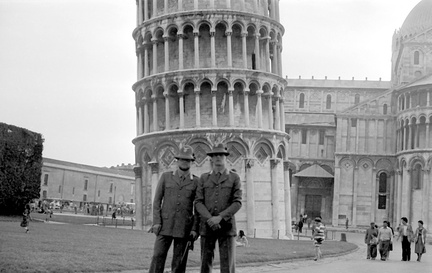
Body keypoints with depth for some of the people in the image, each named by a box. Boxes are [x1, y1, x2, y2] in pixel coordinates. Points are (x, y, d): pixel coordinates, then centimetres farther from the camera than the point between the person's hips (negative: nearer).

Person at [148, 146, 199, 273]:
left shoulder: (196, 182, 6)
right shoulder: (166, 177, 8)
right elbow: (157, 200, 5)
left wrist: (195, 229, -5)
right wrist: (156, 222, -5)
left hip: (184, 228, 0)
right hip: (165, 226, 0)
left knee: (179, 263, 2)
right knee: (158, 257, -9)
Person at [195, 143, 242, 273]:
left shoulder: (234, 178, 4)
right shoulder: (204, 178, 9)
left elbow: (237, 203, -5)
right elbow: (198, 203, 1)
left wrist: (220, 217, -17)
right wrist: (210, 219, -16)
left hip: (226, 226, -2)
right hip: (207, 227, 2)